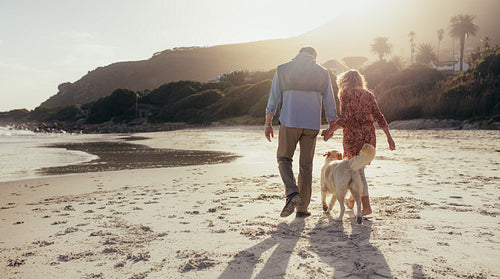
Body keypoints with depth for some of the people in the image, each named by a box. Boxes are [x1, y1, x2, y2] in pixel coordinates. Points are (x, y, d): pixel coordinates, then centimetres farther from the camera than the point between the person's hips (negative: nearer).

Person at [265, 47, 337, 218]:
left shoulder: (282, 70, 4)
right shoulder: (322, 73, 6)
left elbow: (273, 99, 2)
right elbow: (329, 104, 8)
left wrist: (268, 124, 6)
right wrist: (332, 127, 18)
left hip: (289, 123, -1)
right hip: (312, 125, 1)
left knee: (283, 159, 15)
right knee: (306, 165, 9)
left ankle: (292, 193, -9)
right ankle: (302, 208, 14)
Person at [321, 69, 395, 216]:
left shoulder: (346, 93, -3)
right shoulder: (369, 95, 12)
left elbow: (345, 117, -14)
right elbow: (379, 117, 7)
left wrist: (330, 131, -8)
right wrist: (389, 137, 7)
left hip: (353, 135, -6)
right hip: (369, 135, 6)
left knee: (357, 171, -1)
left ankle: (366, 206, -2)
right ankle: (352, 199, 32)